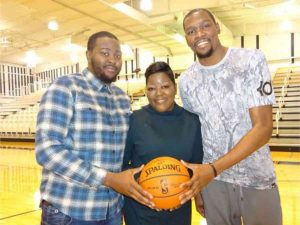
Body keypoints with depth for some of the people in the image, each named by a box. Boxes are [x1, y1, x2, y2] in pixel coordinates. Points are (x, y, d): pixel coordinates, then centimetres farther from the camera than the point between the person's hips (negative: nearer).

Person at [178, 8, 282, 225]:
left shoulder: (252, 60, -11)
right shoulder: (186, 81, -1)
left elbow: (264, 126, -18)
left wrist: (213, 168, -27)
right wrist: (197, 184, 5)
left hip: (258, 180, -2)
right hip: (213, 181, 2)